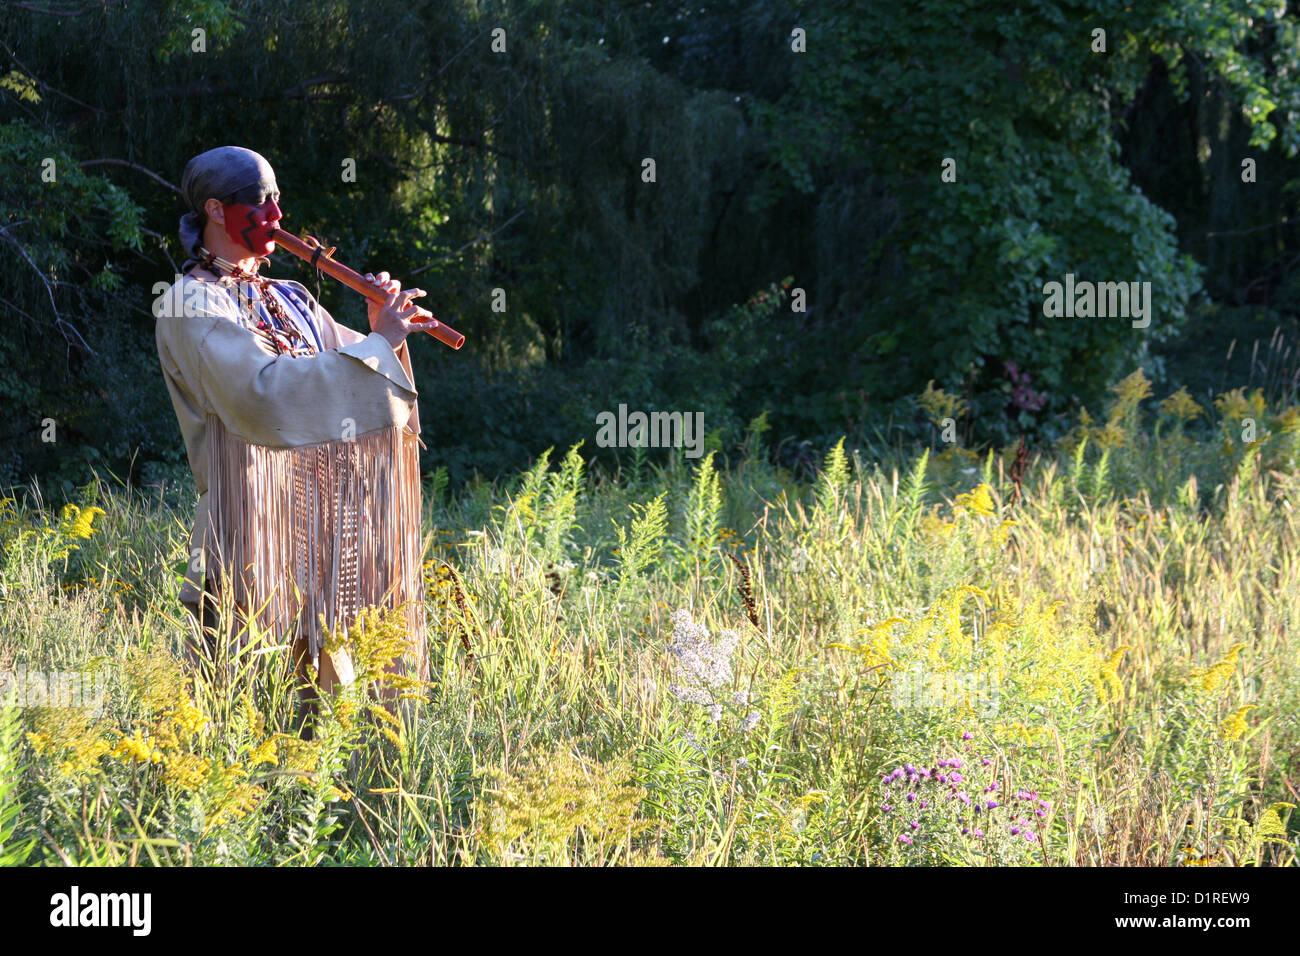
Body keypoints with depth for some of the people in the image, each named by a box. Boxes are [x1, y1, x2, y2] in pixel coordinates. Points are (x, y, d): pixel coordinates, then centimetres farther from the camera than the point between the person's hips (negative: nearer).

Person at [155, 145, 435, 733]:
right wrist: (378, 344, -20)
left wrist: (383, 329, -2)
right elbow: (262, 392, -23)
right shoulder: (192, 303, -8)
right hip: (250, 527, -7)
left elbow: (356, 378, 20)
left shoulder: (287, 299, 15)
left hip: (315, 522, 7)